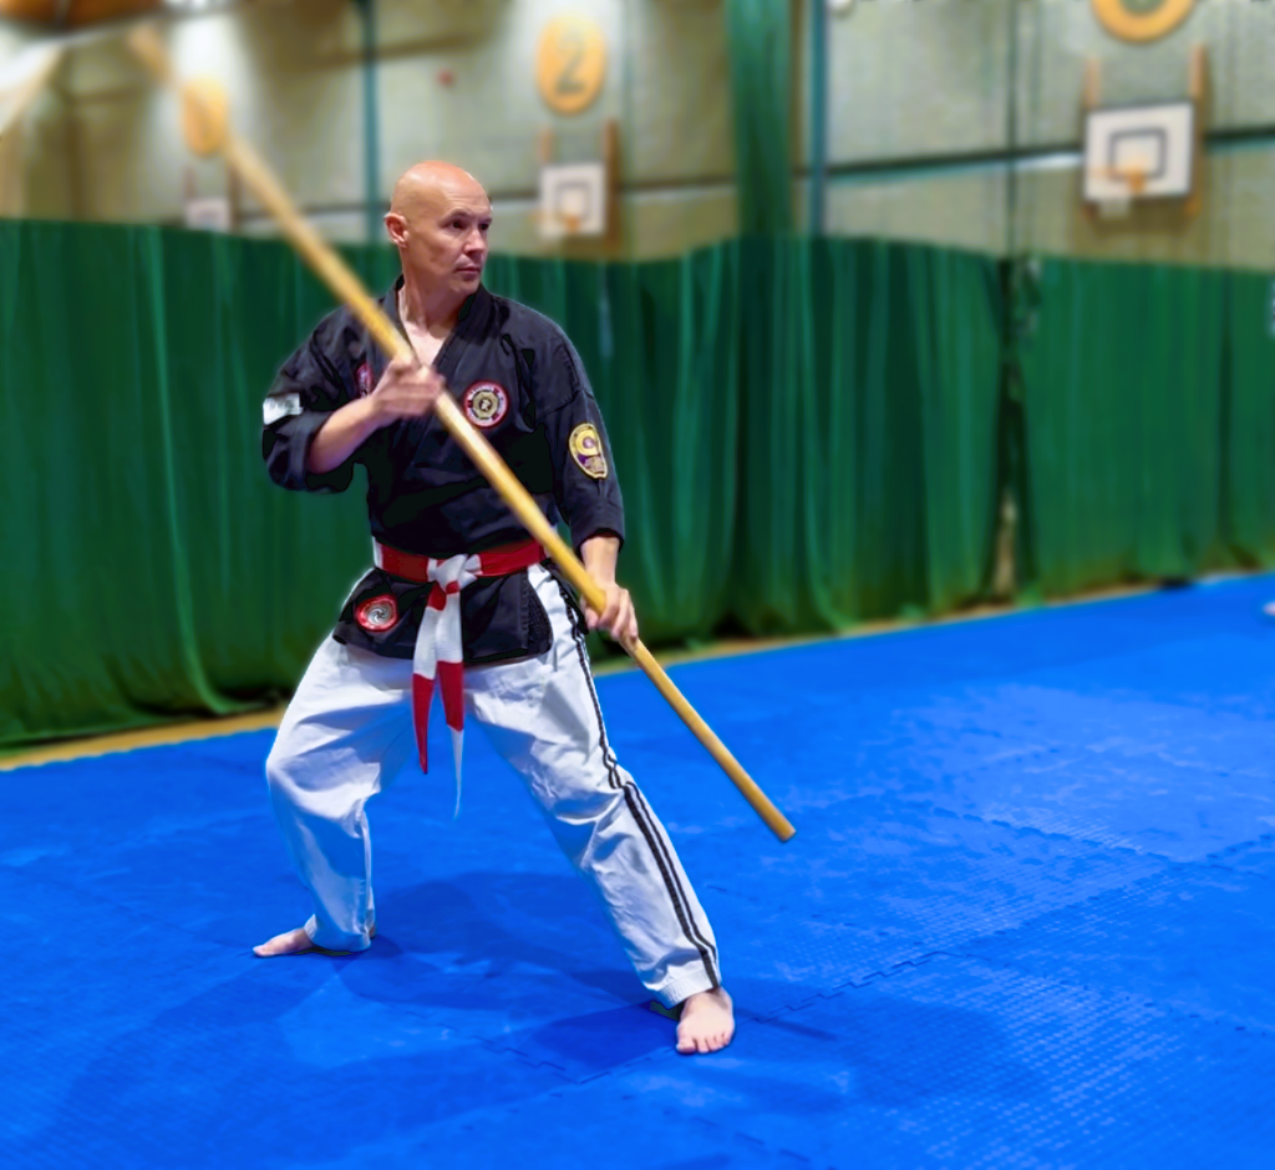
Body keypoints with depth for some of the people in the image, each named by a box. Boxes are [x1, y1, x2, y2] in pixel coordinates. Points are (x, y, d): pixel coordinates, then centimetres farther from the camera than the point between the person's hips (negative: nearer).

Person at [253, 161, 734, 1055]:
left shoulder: (531, 342, -9)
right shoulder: (347, 342, 0)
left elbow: (589, 476, -8)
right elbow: (291, 455, -8)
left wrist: (602, 579, -22)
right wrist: (375, 409, -25)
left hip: (513, 604, -4)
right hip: (394, 601, 5)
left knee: (586, 789, -9)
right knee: (303, 769, 12)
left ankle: (693, 978, 4)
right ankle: (343, 926, 41)